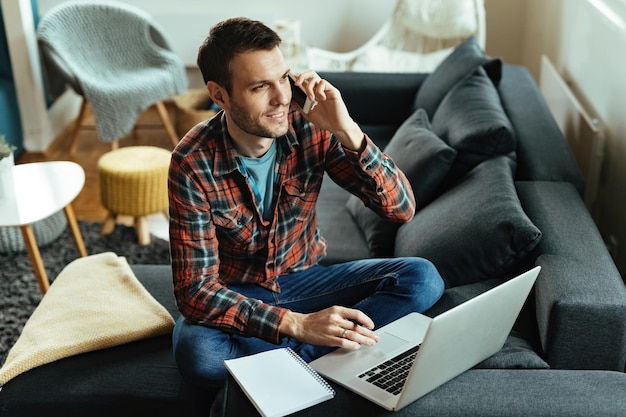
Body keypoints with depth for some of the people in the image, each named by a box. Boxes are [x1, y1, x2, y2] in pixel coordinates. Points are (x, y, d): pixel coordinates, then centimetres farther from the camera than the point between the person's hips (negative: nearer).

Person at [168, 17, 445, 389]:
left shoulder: (311, 127, -15)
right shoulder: (193, 164, -22)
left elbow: (403, 208, -16)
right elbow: (195, 289, -24)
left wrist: (348, 132, -31)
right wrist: (297, 324, -36)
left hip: (305, 279, 3)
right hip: (235, 295, -3)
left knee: (423, 278, -19)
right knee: (196, 352, -37)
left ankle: (295, 358, -22)